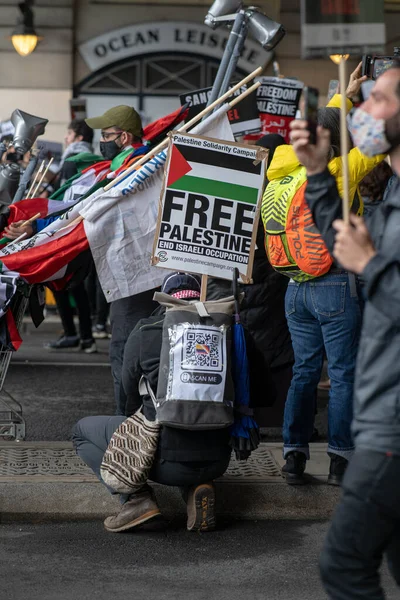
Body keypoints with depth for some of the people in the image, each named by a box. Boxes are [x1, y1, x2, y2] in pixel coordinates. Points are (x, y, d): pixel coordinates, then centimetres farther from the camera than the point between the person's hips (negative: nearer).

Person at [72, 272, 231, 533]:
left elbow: (132, 397, 10)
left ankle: (137, 496, -2)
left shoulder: (144, 334, -2)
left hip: (168, 462, -4)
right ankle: (198, 487, 9)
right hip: (218, 461, 4)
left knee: (83, 430, 18)